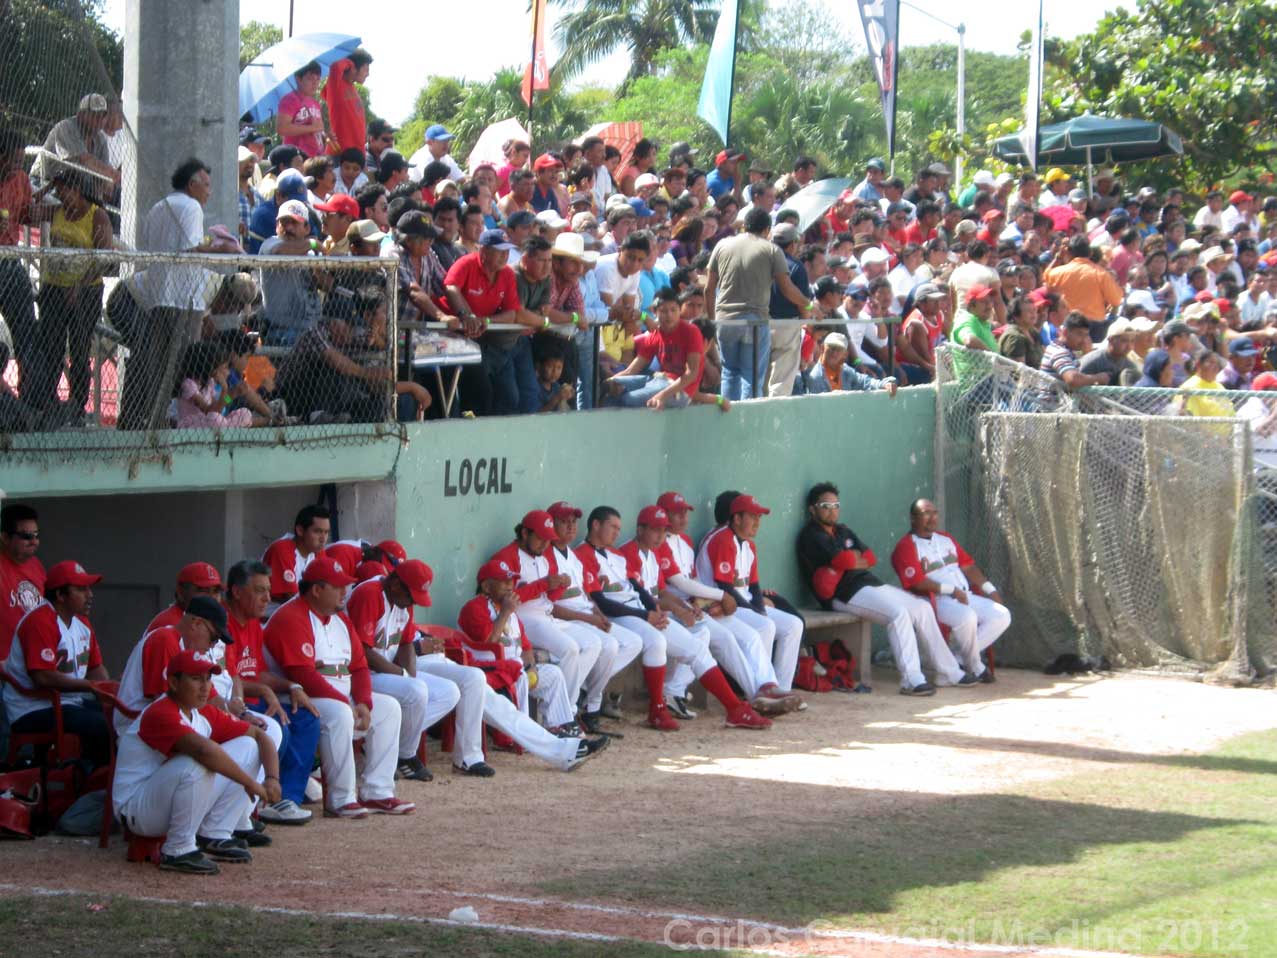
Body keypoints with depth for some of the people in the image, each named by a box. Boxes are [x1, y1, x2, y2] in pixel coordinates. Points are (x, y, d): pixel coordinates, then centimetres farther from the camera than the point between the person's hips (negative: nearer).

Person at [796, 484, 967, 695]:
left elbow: (871, 558, 14)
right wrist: (857, 559, 4)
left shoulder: (842, 531, 24)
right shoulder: (811, 536, -4)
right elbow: (841, 560, -17)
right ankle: (911, 680, -34)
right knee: (898, 614, -29)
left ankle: (949, 672, 8)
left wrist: (852, 559, -5)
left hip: (871, 583, 10)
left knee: (922, 608, 3)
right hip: (845, 595, -10)